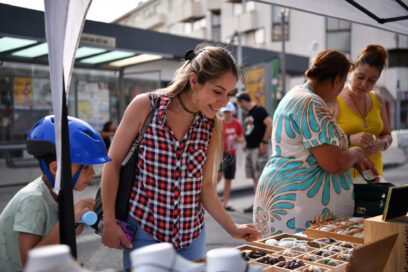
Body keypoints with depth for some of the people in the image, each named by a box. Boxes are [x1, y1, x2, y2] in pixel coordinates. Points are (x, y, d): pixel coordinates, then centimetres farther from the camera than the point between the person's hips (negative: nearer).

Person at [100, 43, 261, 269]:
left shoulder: (211, 126, -1)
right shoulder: (146, 106, -12)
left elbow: (205, 186, 3)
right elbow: (113, 164, -7)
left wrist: (233, 229, -1)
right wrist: (109, 222, -7)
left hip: (191, 234, 4)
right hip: (144, 229, -3)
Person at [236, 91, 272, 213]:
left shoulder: (259, 110, -8)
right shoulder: (248, 113, 19)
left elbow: (270, 125, -18)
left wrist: (264, 142, -18)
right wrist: (246, 142, 13)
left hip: (259, 148, -9)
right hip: (250, 149, 9)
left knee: (260, 178, -8)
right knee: (255, 178, 11)